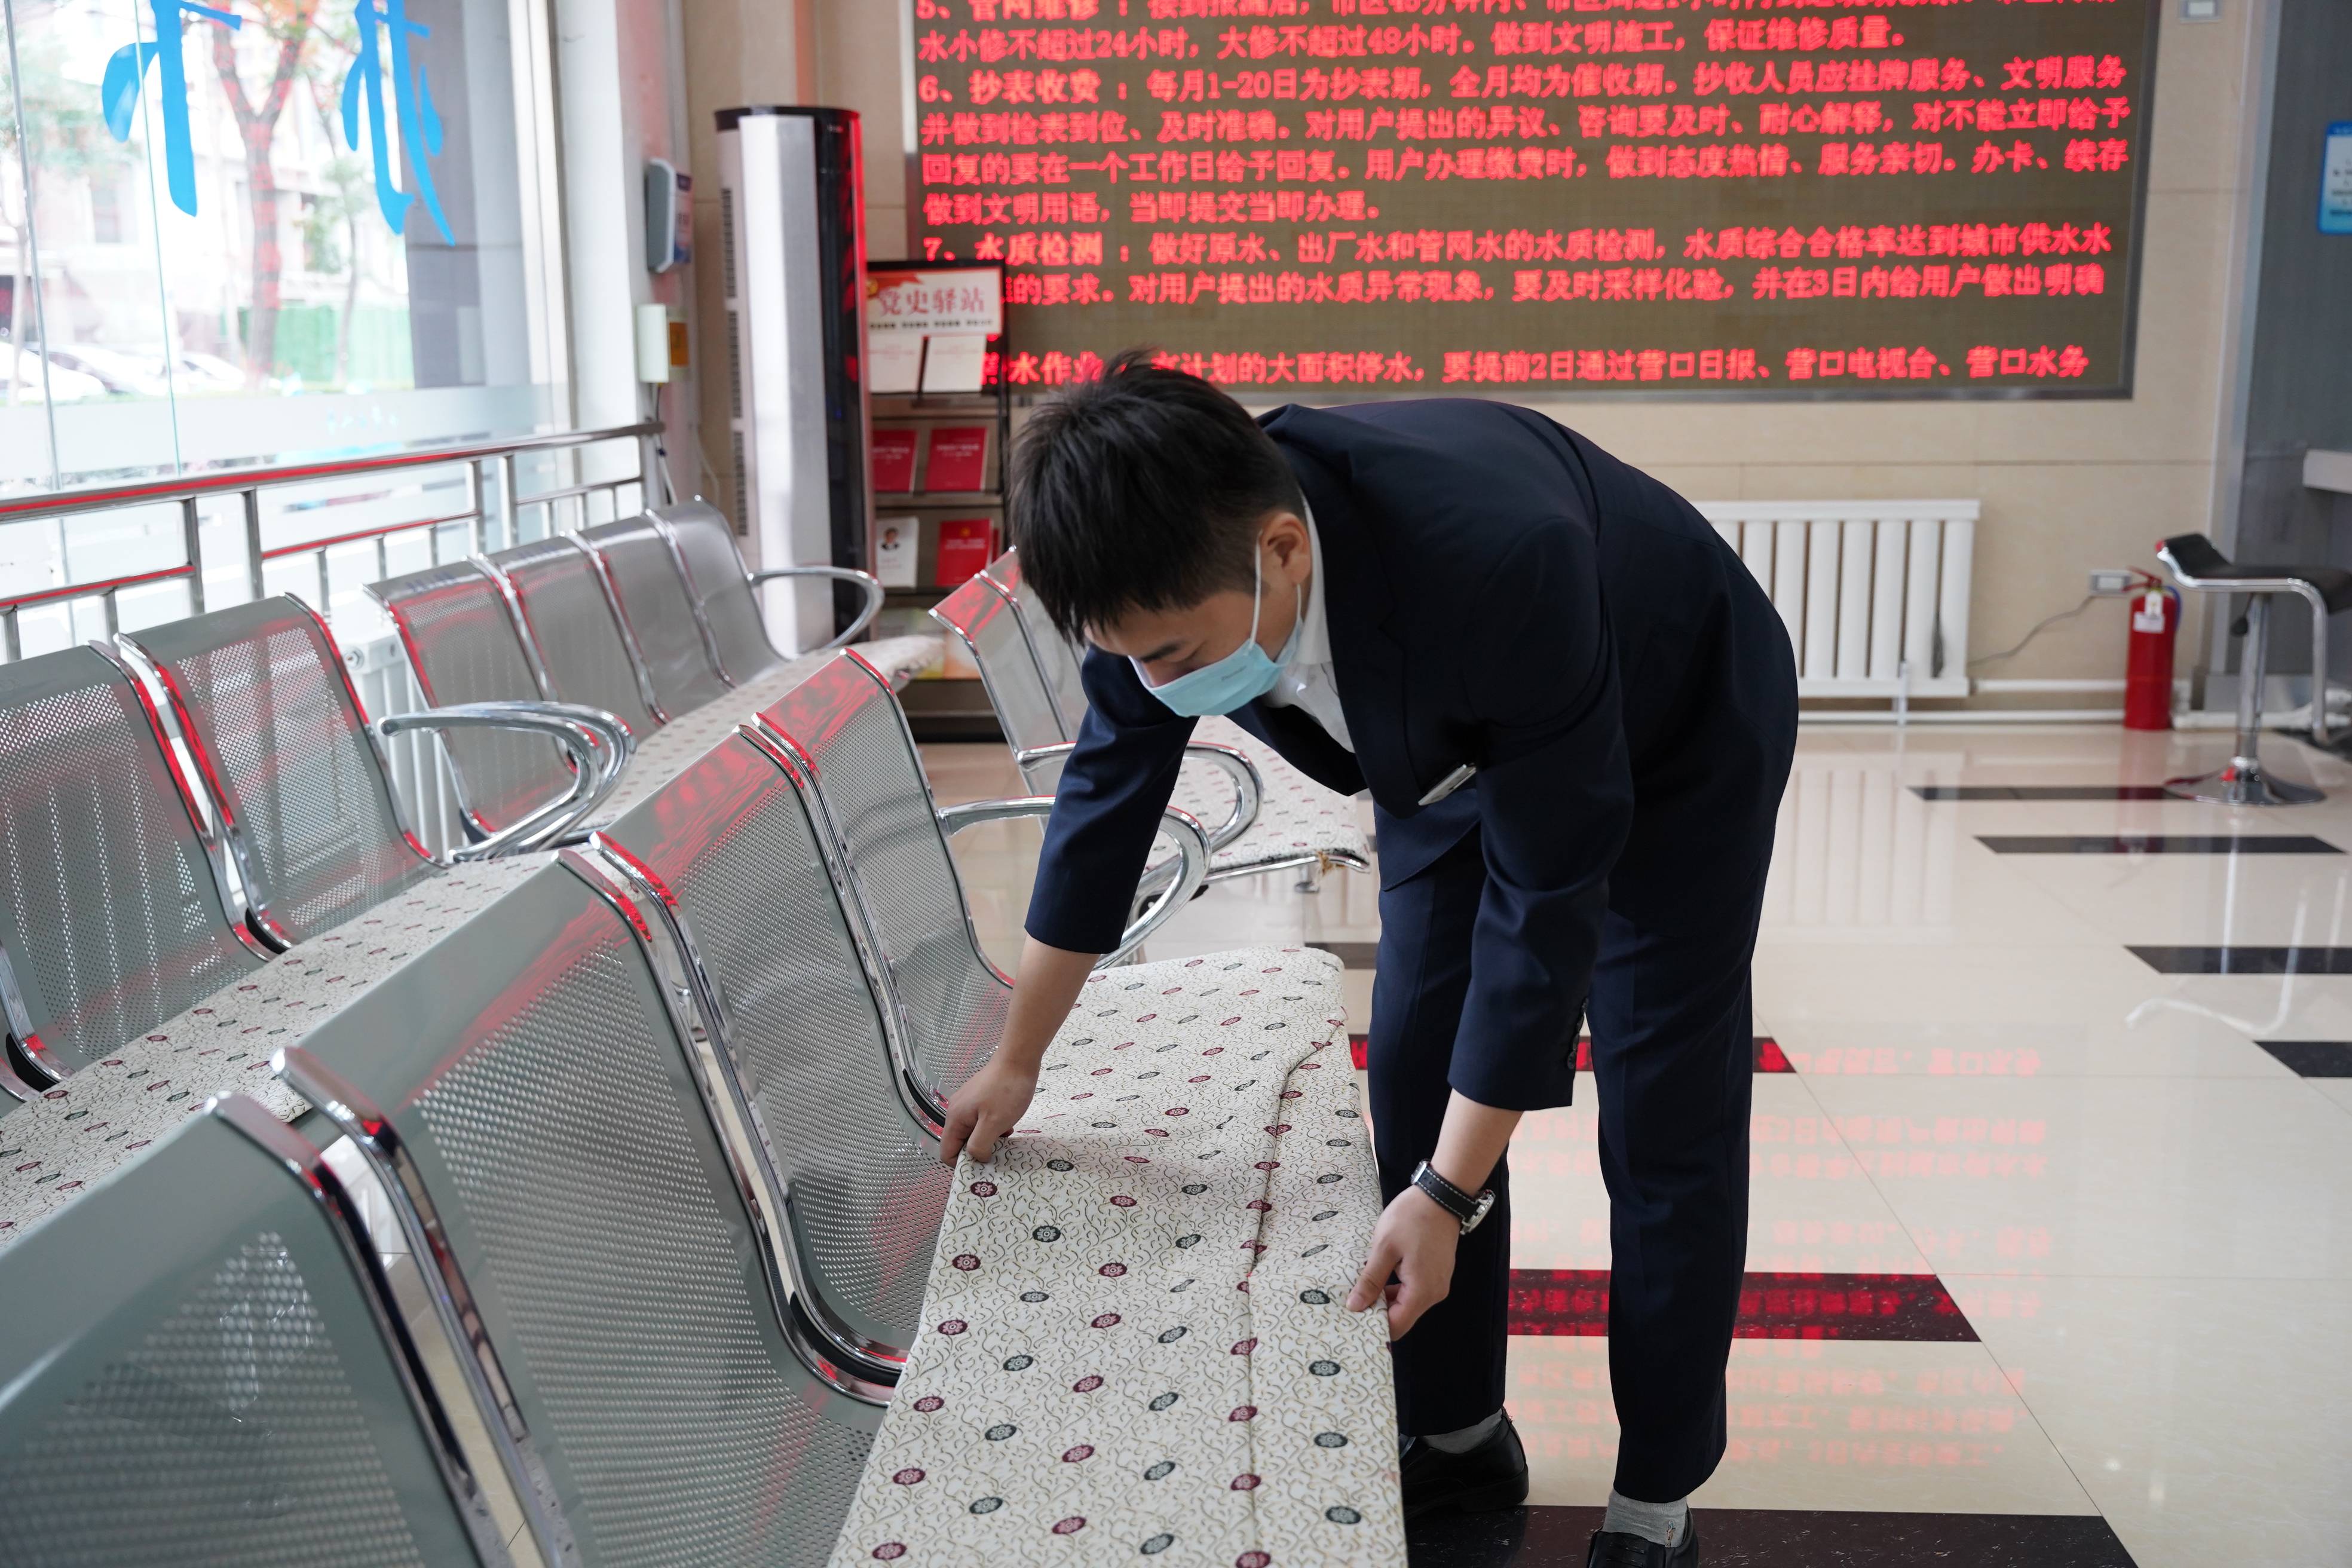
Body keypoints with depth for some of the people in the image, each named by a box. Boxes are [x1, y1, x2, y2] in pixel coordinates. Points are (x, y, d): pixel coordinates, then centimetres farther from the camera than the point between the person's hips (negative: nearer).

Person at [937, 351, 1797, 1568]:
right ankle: (1456, 1436, 21)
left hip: (1671, 742, -5)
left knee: (1662, 1122, -5)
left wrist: (1447, 1193, -30)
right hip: (1454, 745, 6)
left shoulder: (1500, 567, -45)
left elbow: (1545, 898, -35)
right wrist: (1016, 1060, 1)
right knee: (1412, 1078, 4)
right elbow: (1107, 796, -9)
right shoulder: (1173, 568, -26)